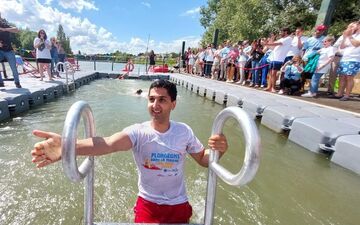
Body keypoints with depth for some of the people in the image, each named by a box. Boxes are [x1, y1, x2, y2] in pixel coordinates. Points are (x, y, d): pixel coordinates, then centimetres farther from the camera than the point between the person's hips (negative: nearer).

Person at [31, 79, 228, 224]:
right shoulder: (138, 132, -20)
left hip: (178, 205, 2)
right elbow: (108, 144, -39)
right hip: (147, 203, -1)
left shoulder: (184, 131, -14)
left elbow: (203, 160, -3)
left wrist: (218, 151, -25)